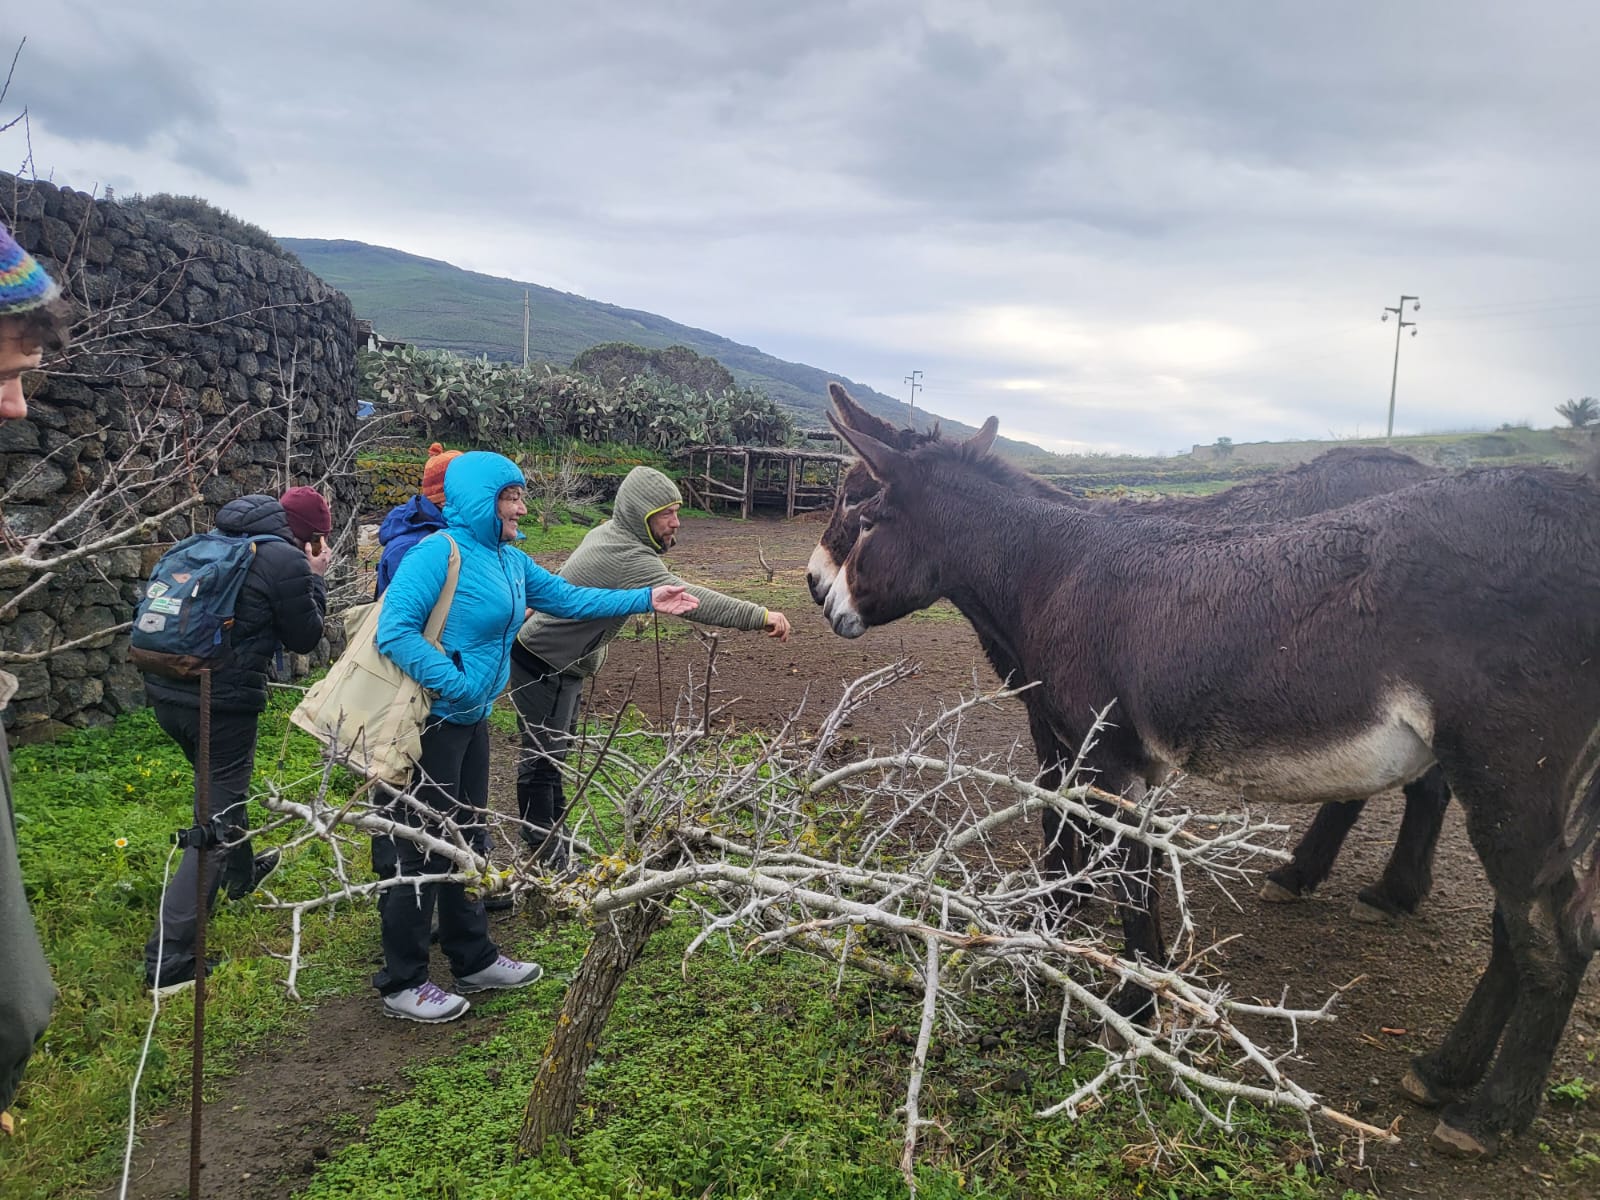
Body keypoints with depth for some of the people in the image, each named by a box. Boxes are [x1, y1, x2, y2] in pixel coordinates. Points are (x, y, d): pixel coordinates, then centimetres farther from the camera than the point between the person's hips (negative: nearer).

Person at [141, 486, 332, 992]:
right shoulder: (287, 560, -12)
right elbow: (304, 638, -2)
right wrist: (315, 579, 8)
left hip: (167, 691, 8)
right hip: (223, 703, -8)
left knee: (223, 783, 31)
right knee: (215, 821, 0)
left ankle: (242, 873, 55)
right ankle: (168, 960, -1)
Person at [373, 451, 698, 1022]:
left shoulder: (510, 561, 7)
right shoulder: (437, 552, -18)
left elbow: (569, 598, 12)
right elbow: (395, 631, -24)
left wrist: (646, 599, 10)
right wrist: (456, 681, -25)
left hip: (471, 720, 9)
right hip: (431, 722, -9)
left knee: (469, 840, 18)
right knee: (426, 847, 2)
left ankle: (473, 959, 34)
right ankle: (402, 983, 18)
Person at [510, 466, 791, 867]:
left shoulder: (609, 532, 0)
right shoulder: (626, 559, -31)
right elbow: (688, 599, -41)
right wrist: (760, 616, -44)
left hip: (564, 665, 11)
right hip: (542, 667, -11)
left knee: (557, 747, 23)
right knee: (543, 756, 0)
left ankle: (553, 824, 39)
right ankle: (545, 852, 10)